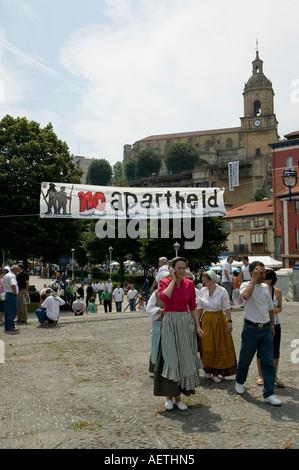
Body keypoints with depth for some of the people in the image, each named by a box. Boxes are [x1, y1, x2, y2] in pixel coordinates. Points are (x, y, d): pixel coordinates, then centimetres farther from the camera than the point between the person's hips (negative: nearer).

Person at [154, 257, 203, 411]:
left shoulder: (189, 284, 5)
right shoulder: (164, 282, -3)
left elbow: (193, 307, 10)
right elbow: (164, 297, -25)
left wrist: (197, 326, 5)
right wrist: (173, 279, -16)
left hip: (186, 323, 3)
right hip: (170, 323, -3)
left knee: (184, 358, 6)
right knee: (170, 358, -4)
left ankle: (178, 396, 19)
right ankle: (169, 396, 9)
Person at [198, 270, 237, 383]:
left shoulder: (222, 291, -9)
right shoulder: (202, 291, 0)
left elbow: (227, 307, -7)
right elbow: (200, 307, 7)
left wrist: (229, 321, -12)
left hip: (219, 320, -2)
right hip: (206, 320, 2)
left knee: (220, 346, 2)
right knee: (207, 346, 4)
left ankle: (216, 373, 13)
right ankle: (207, 369, 24)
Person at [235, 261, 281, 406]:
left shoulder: (265, 287, 10)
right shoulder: (246, 285, -8)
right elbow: (246, 295, -34)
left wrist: (272, 326, 18)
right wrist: (254, 278, -27)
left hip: (266, 329, 5)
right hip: (251, 328, -4)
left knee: (268, 362, 2)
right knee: (245, 359, 10)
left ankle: (268, 394, 9)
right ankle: (239, 382, 35)